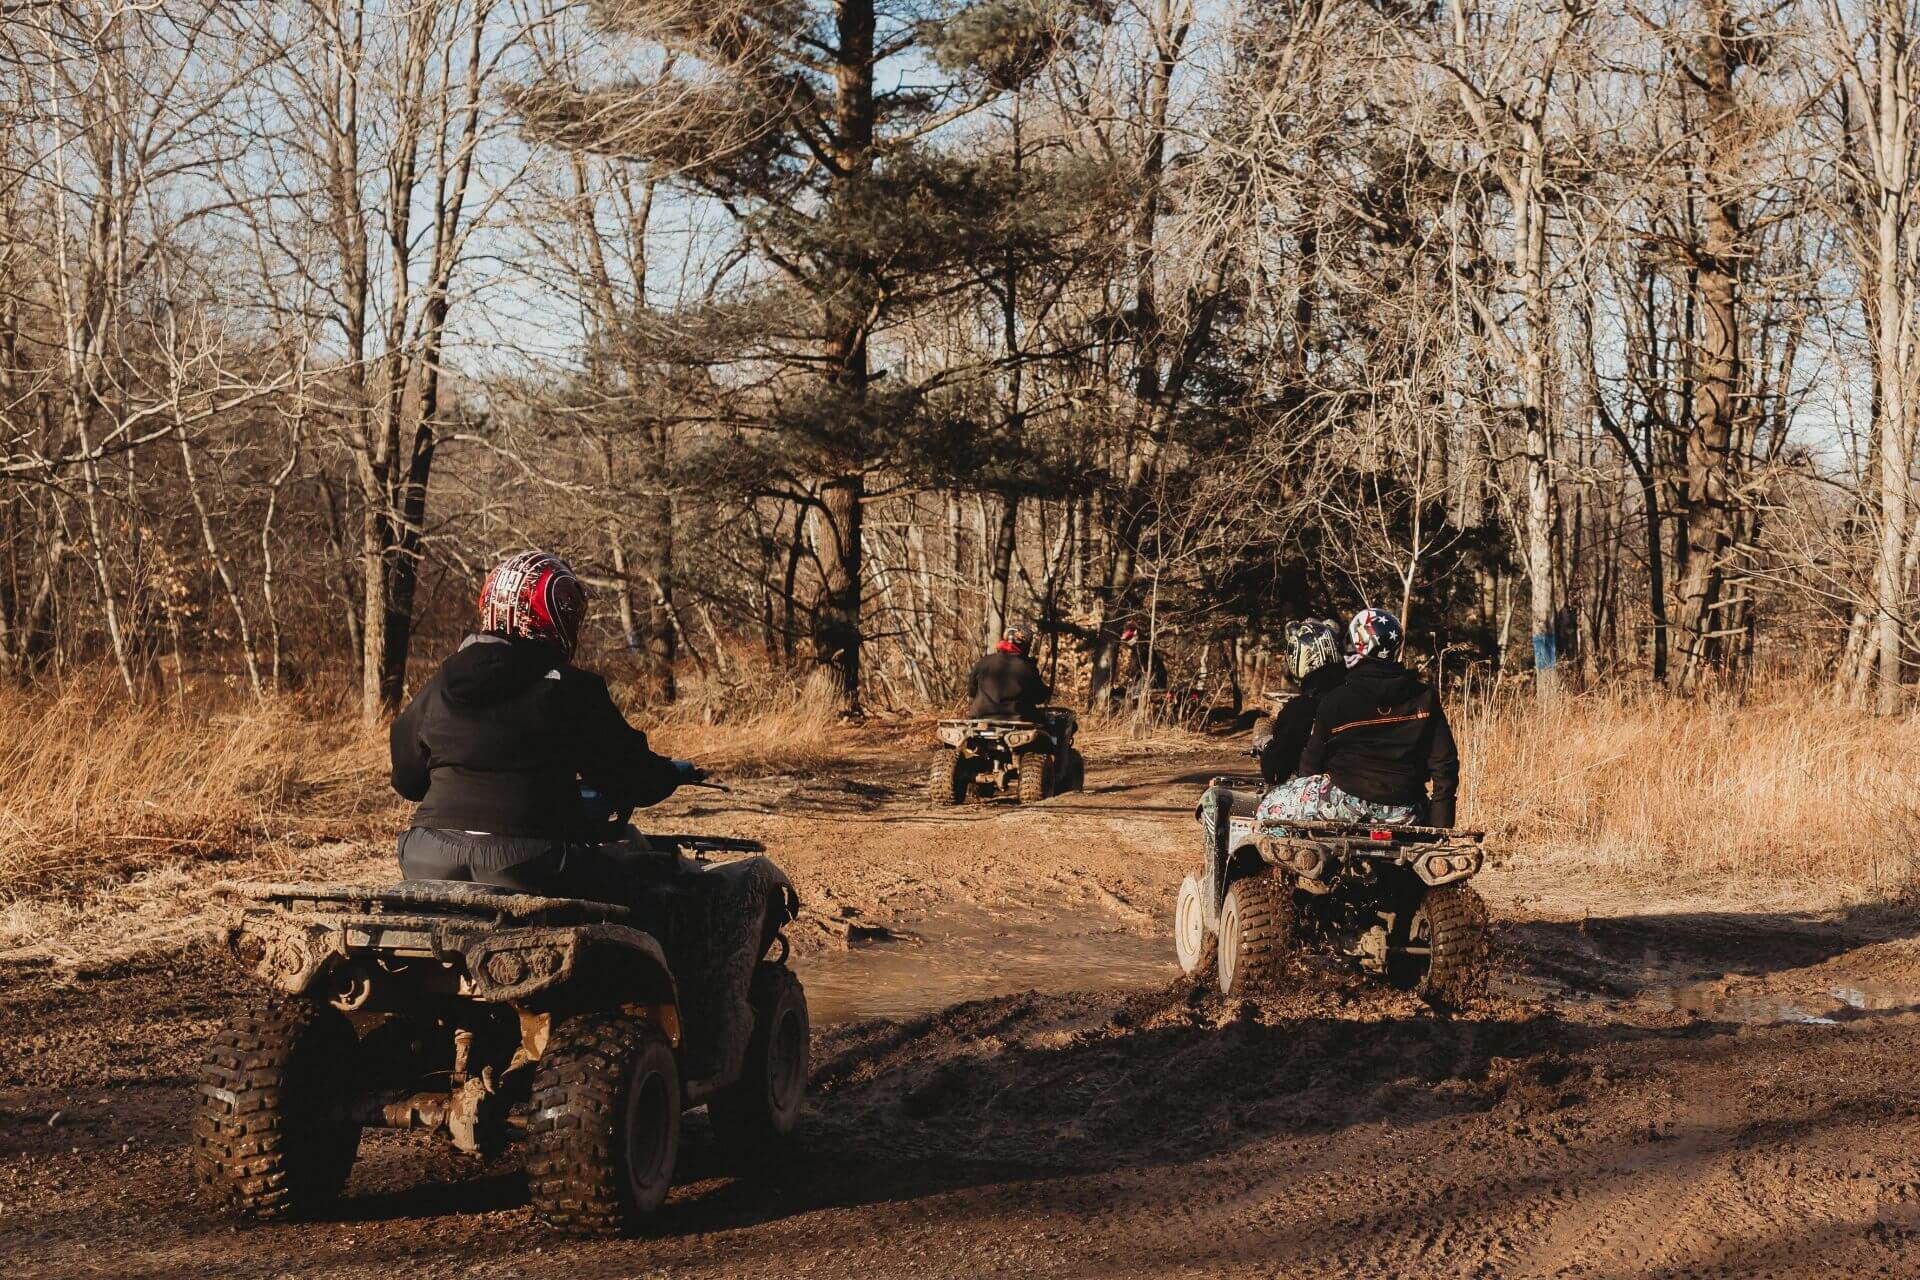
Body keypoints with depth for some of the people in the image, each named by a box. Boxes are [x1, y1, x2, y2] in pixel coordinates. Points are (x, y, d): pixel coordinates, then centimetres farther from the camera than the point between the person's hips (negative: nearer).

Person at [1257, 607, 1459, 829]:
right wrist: (1441, 828, 5)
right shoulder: (1424, 696, -2)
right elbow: (1444, 763, -2)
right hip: (1403, 813, 2)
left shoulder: (1334, 700, -7)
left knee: (1269, 807, 16)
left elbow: (1311, 763, 3)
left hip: (1348, 800, -2)